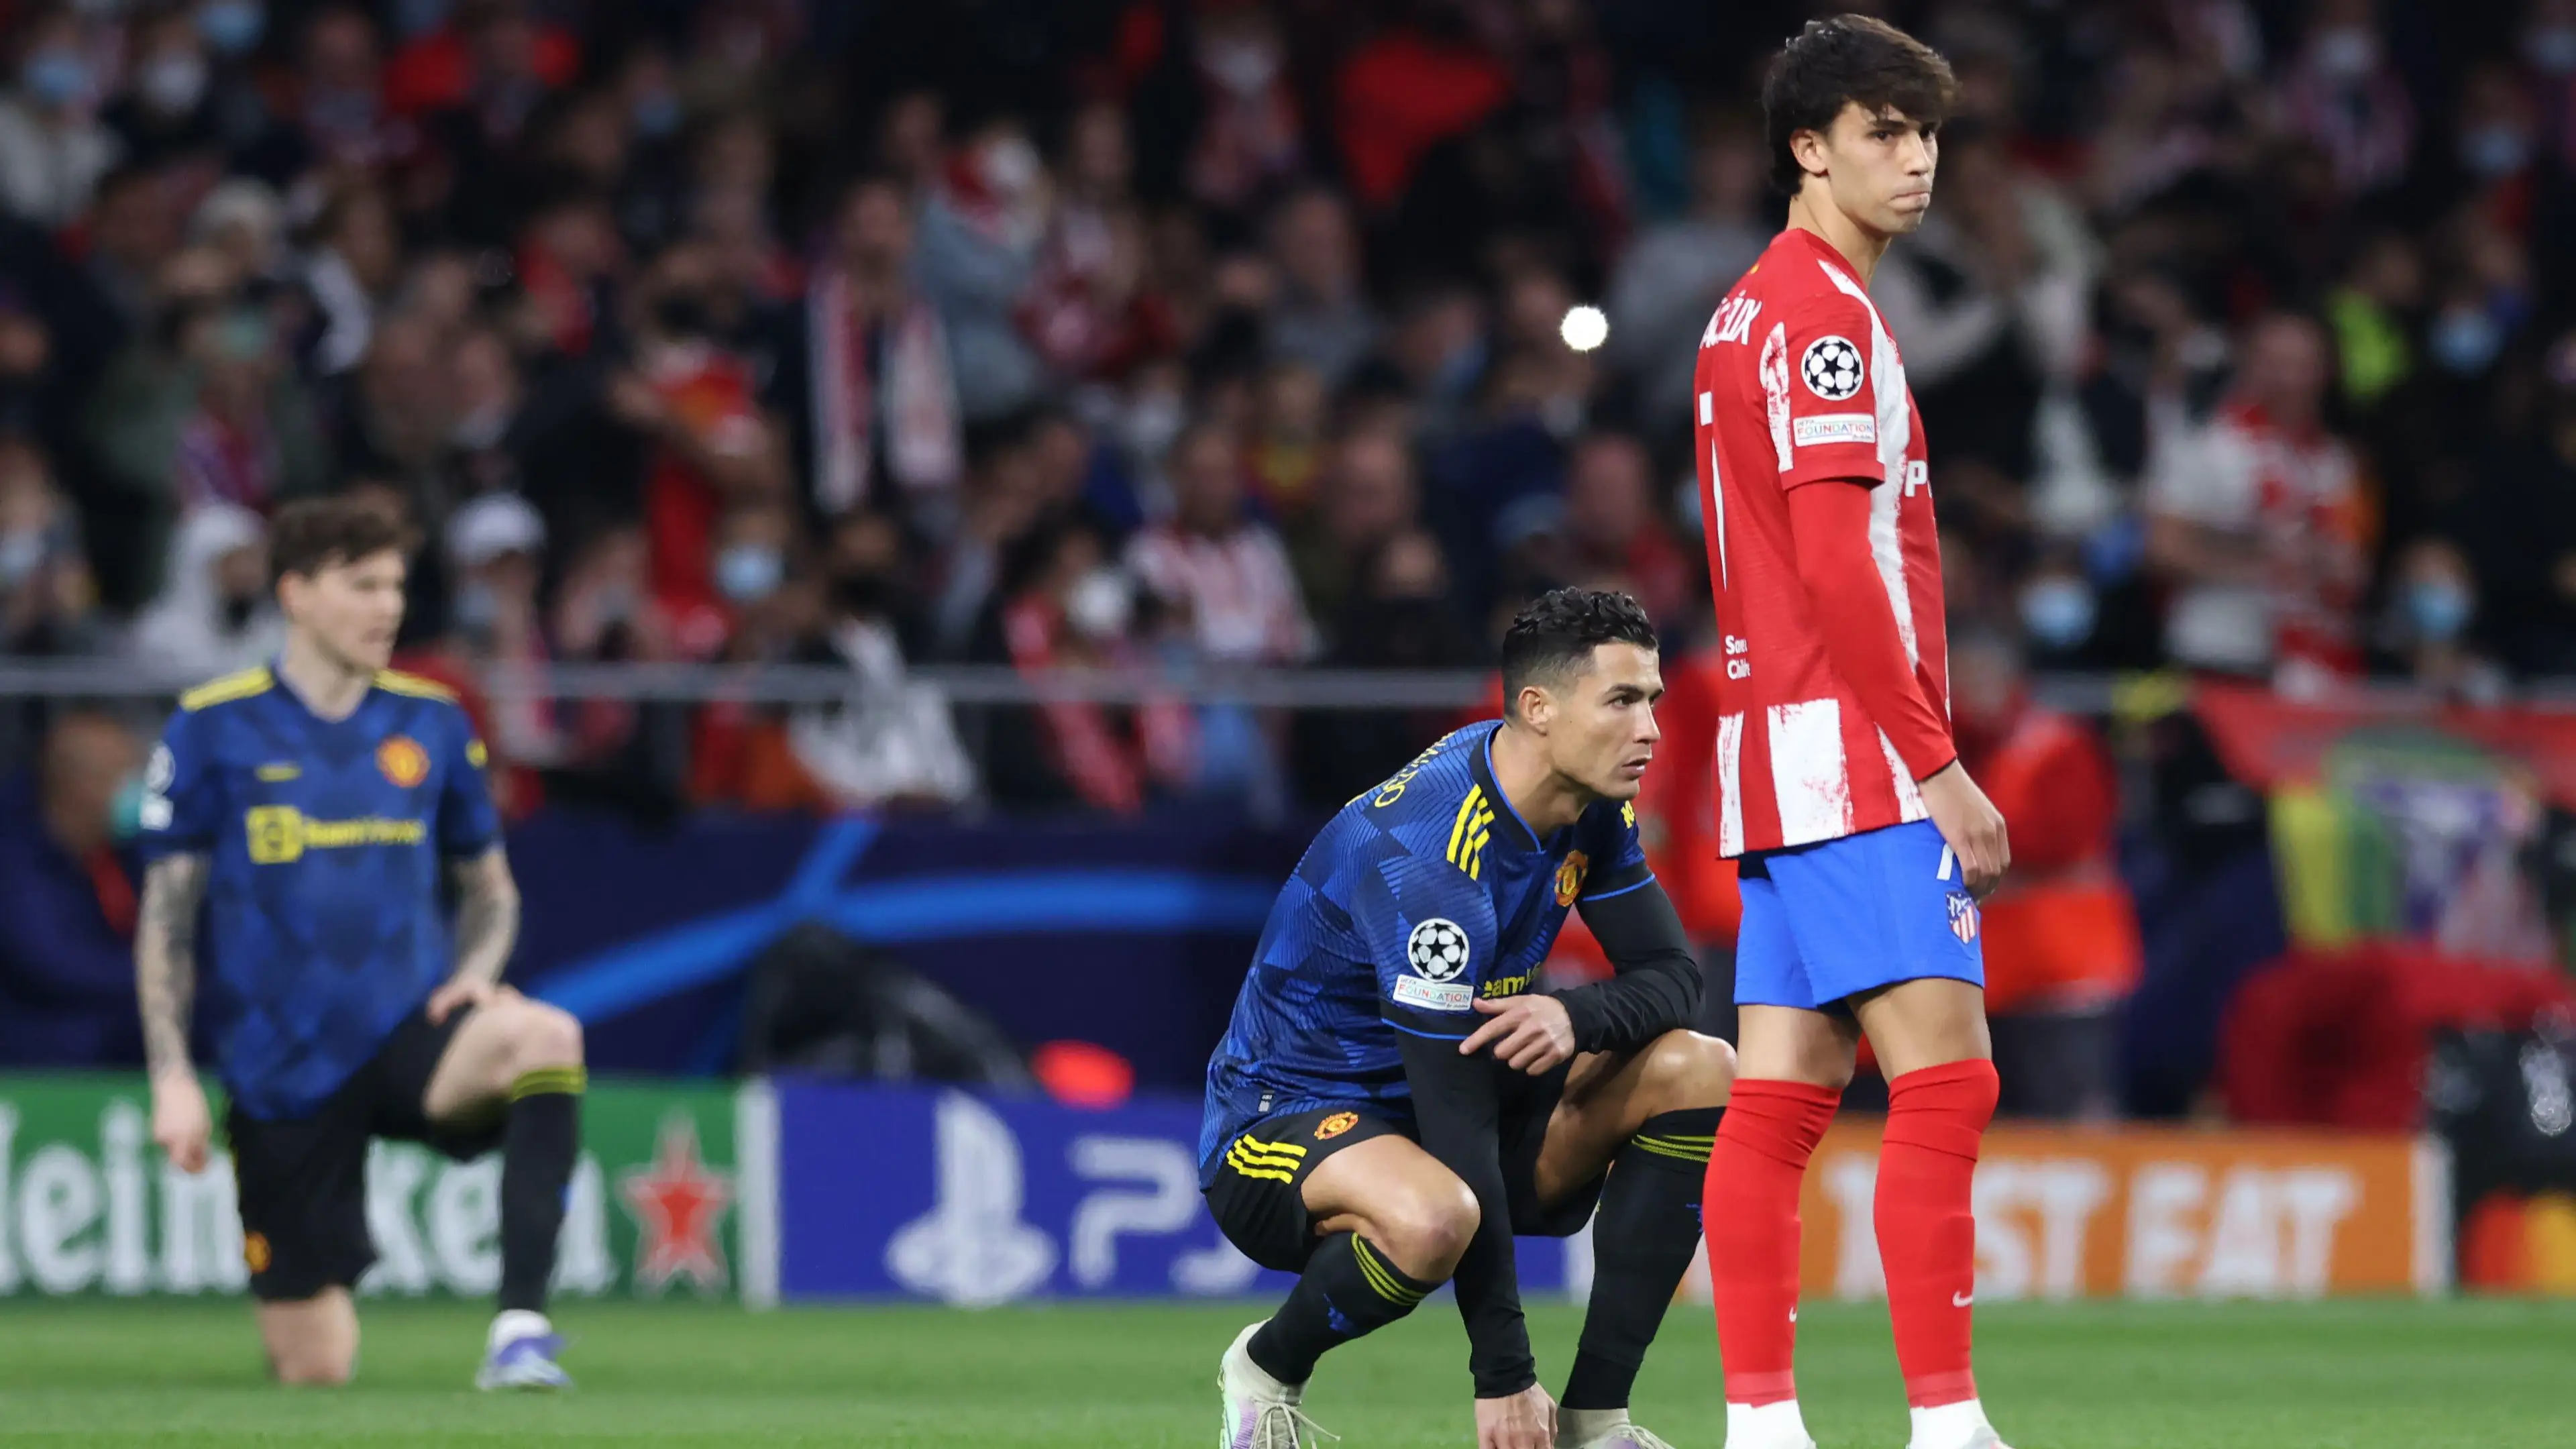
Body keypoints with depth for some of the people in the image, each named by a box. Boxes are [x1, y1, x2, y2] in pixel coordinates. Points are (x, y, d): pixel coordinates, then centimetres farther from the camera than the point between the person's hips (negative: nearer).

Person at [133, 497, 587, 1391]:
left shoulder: (431, 723, 6)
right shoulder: (214, 729, -2)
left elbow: (490, 889, 17)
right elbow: (165, 919, 1)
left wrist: (475, 974, -5)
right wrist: (171, 1076, -7)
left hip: (411, 1031, 1)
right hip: (281, 1072, -1)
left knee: (546, 1038, -34)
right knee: (315, 1370, -2)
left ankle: (522, 1325, -34)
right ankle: (299, 1303, 38)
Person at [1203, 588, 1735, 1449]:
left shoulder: (1593, 808, -4)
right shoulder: (1427, 854, -30)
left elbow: (1672, 975, 0)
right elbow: (1458, 1120, -30)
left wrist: (1578, 1017, -27)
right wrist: (1504, 1376, -30)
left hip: (1429, 1097, 9)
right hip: (1284, 1113, -9)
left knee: (1697, 1071, -9)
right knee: (1433, 1217, -41)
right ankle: (1268, 1367, -8)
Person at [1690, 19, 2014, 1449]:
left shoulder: (1751, 311, 19)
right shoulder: (1819, 311, -11)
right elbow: (1837, 566, -18)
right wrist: (1940, 766, -17)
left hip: (1783, 762, 10)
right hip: (1857, 758, -10)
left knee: (1779, 1097, 6)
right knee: (1944, 1077, -12)